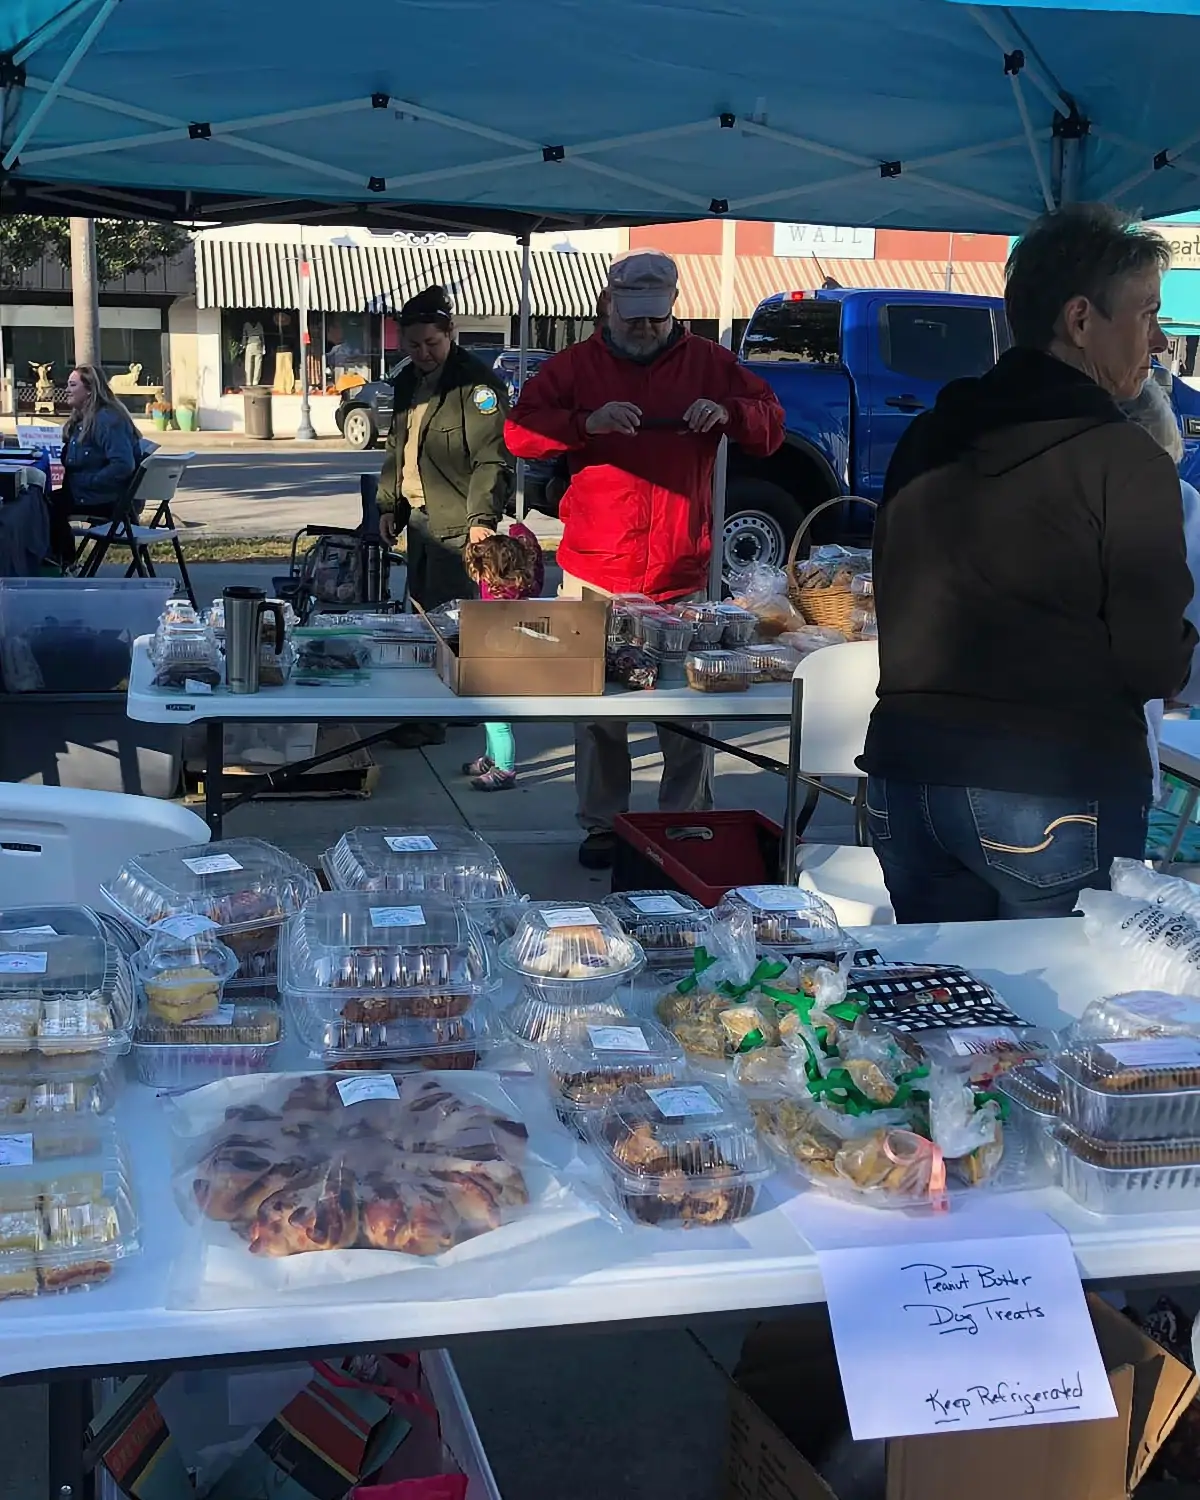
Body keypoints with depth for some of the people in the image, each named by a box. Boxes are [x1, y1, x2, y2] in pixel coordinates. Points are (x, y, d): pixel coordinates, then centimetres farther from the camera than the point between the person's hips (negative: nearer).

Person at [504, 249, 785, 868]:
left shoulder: (708, 363, 9)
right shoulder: (575, 365, 7)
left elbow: (771, 427, 10)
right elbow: (519, 432, -2)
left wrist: (729, 414, -12)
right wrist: (587, 422, -18)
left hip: (682, 575, 0)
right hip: (595, 572, 0)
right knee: (596, 711, 7)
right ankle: (602, 825, 20)